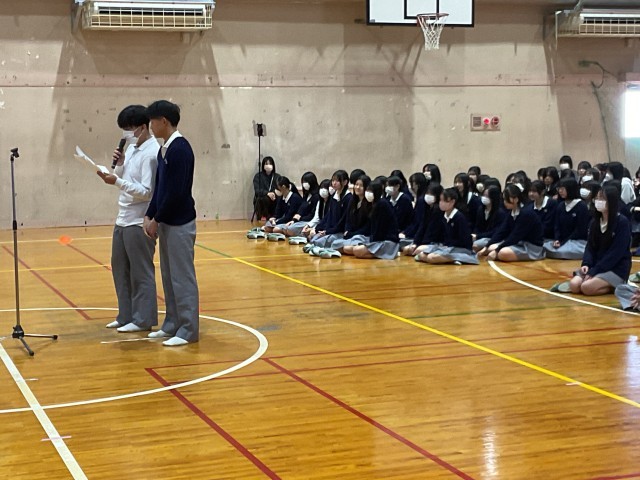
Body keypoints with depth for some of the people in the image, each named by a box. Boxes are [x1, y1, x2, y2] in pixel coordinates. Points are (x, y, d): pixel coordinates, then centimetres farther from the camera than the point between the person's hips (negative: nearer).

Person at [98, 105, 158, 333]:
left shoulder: (152, 153, -16)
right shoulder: (132, 148, 11)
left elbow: (147, 192, -21)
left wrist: (117, 182, -26)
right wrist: (119, 165, 0)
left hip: (139, 223, -9)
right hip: (123, 220, 9)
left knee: (141, 273, 0)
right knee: (120, 269, 15)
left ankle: (143, 320, 9)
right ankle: (126, 316, 26)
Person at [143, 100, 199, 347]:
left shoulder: (180, 148, -16)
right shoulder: (164, 150, 12)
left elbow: (176, 191, -20)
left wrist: (157, 219, -13)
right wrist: (149, 216, 7)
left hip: (180, 223, -9)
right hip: (166, 222, 9)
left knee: (182, 277, -4)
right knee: (169, 276, 14)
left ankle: (188, 330, 3)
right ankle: (172, 325, 22)